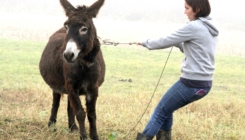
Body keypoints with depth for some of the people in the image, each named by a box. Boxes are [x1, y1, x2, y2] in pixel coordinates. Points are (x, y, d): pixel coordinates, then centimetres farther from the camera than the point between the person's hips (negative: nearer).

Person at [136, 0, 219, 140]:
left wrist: (146, 43, 7)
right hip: (205, 84, 8)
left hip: (191, 83, -8)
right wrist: (177, 43, 10)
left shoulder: (193, 27, -16)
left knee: (160, 112, 5)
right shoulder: (212, 28, 11)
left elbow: (166, 41, -8)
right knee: (166, 110, 22)